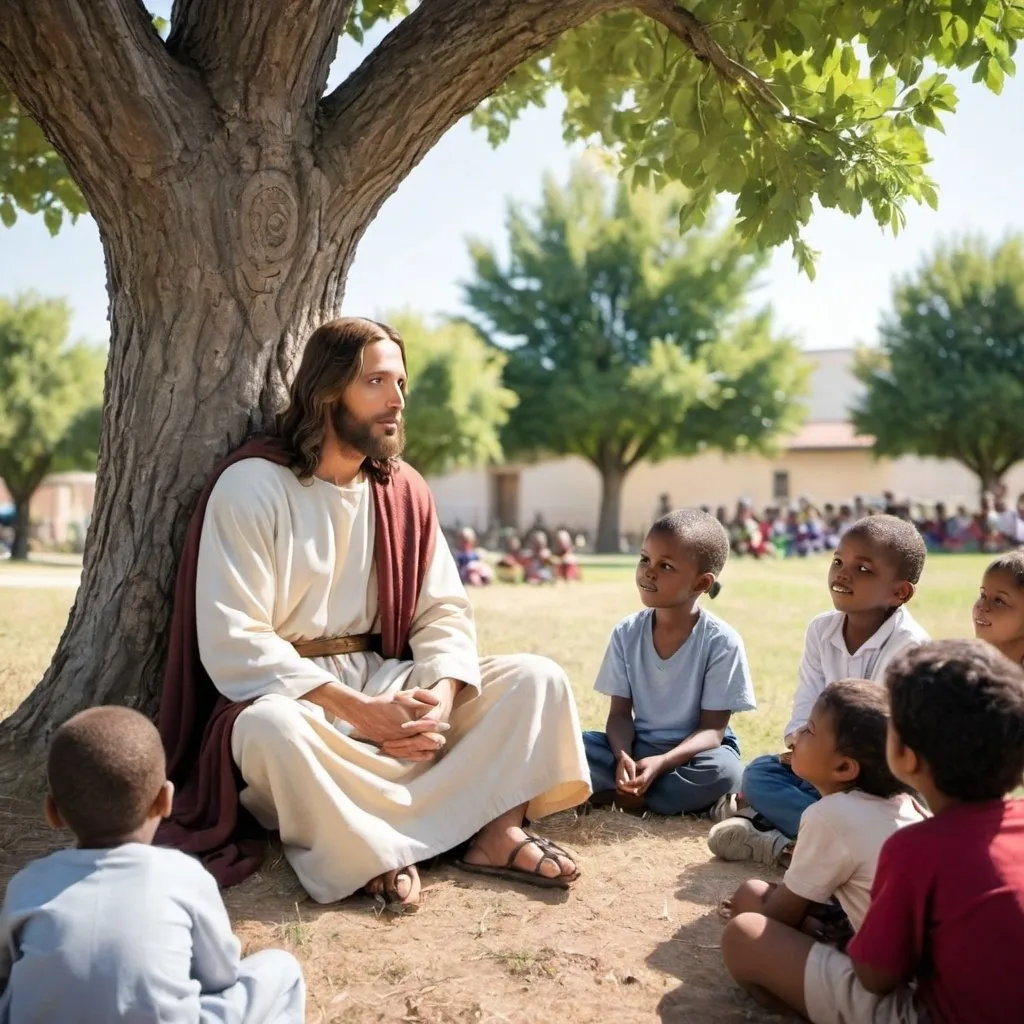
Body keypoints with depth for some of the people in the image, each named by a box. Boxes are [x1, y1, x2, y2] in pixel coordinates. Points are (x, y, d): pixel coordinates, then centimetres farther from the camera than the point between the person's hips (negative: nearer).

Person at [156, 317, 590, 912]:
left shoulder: (405, 493, 6)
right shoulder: (253, 486, -11)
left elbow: (444, 613, 5)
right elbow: (232, 643, -18)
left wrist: (441, 697, -17)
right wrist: (358, 709, -23)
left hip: (384, 684, 6)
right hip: (288, 694, -5)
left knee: (537, 679, -7)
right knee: (273, 729, -40)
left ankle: (499, 830, -22)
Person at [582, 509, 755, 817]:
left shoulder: (722, 642, -15)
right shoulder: (626, 633, -4)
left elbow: (712, 729, -14)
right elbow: (620, 714, -2)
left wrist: (661, 763, -30)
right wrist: (623, 756, -25)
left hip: (692, 752, -2)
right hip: (637, 747, 2)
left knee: (723, 771, -36)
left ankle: (619, 795, -22)